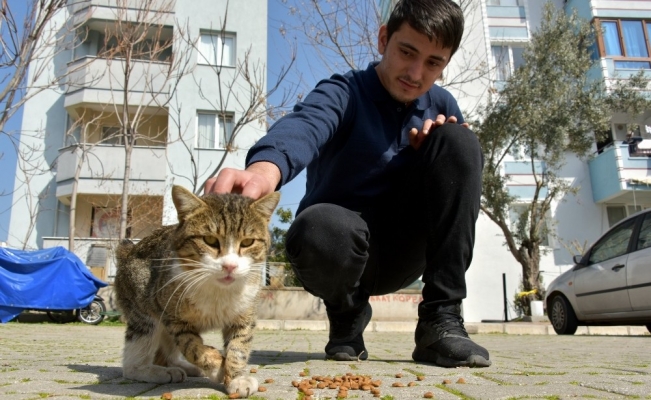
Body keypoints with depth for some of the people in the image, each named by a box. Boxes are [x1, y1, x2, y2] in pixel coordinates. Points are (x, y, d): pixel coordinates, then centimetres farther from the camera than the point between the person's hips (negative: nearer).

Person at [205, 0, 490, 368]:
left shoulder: (442, 105, 6)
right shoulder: (344, 93, -11)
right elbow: (303, 127, -36)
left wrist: (448, 141, -14)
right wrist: (265, 168, -59)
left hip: (402, 251, 5)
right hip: (343, 244, -4)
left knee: (459, 140, -15)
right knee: (322, 230, -40)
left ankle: (441, 318, -14)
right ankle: (347, 313, -2)